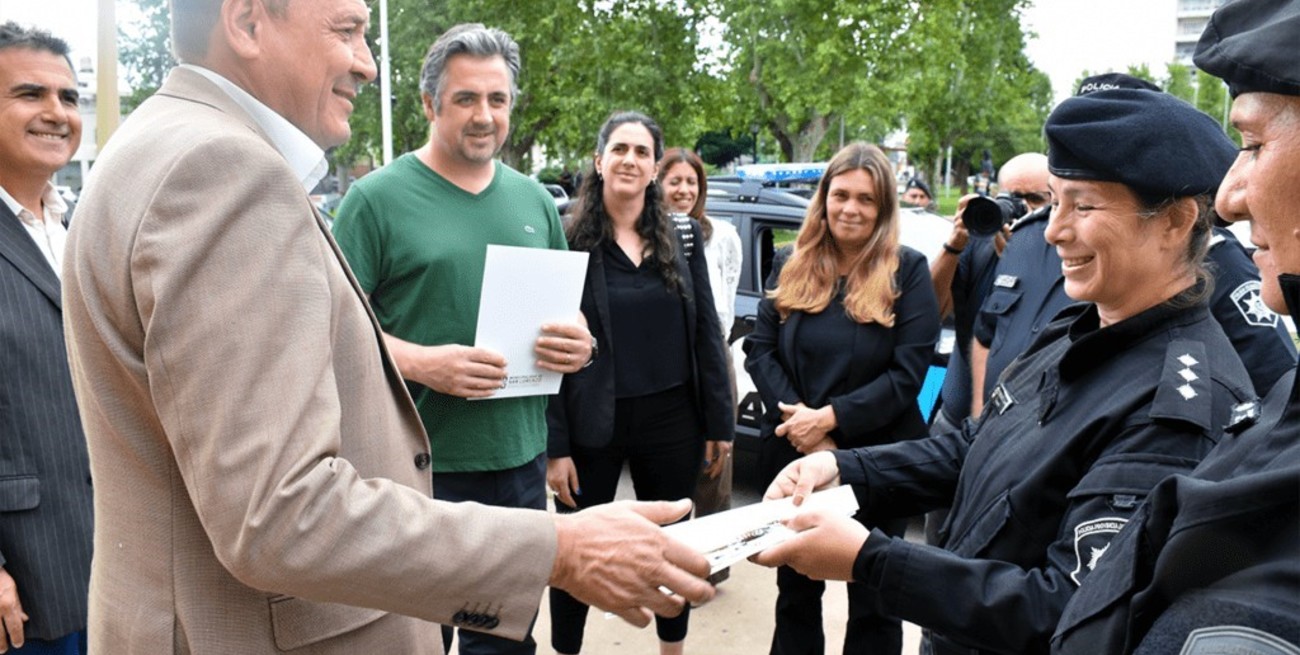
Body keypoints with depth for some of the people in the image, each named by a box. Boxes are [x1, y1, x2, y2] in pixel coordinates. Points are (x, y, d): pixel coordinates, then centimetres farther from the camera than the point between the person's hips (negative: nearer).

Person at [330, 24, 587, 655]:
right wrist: (421, 363, -23)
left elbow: (567, 311, 18)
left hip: (520, 458, 5)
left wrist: (577, 342, -5)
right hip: (416, 464, -4)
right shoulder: (377, 198, -5)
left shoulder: (534, 200, 10)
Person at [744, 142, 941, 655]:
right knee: (795, 588, 19)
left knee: (873, 597, 13)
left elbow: (908, 371, -12)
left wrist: (831, 417, -20)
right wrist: (800, 421, -16)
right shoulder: (790, 266, 4)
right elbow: (759, 350, -1)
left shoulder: (907, 270, -6)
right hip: (792, 455, 3)